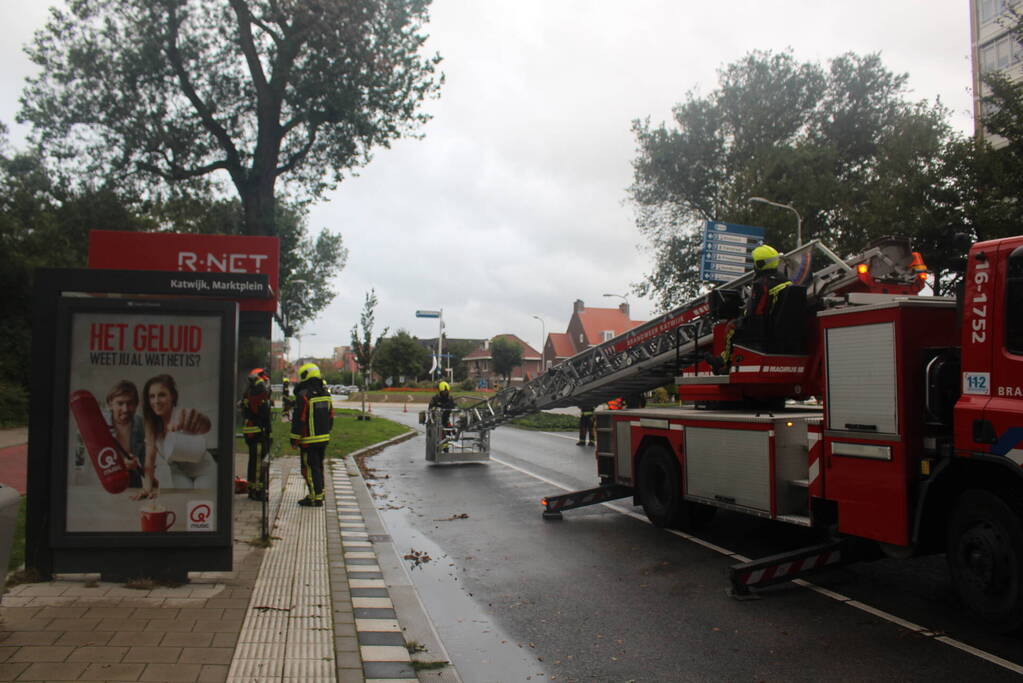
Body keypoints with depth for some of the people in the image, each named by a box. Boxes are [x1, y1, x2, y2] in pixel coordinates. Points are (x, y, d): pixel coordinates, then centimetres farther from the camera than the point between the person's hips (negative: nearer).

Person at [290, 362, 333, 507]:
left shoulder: (303, 396, -16)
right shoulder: (326, 394, 9)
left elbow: (299, 420, -16)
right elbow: (331, 417, 16)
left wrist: (294, 439, -9)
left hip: (309, 440, -8)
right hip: (324, 438, 8)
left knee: (310, 468, -2)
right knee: (318, 467, 17)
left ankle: (316, 498, -1)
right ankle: (317, 494, 26)